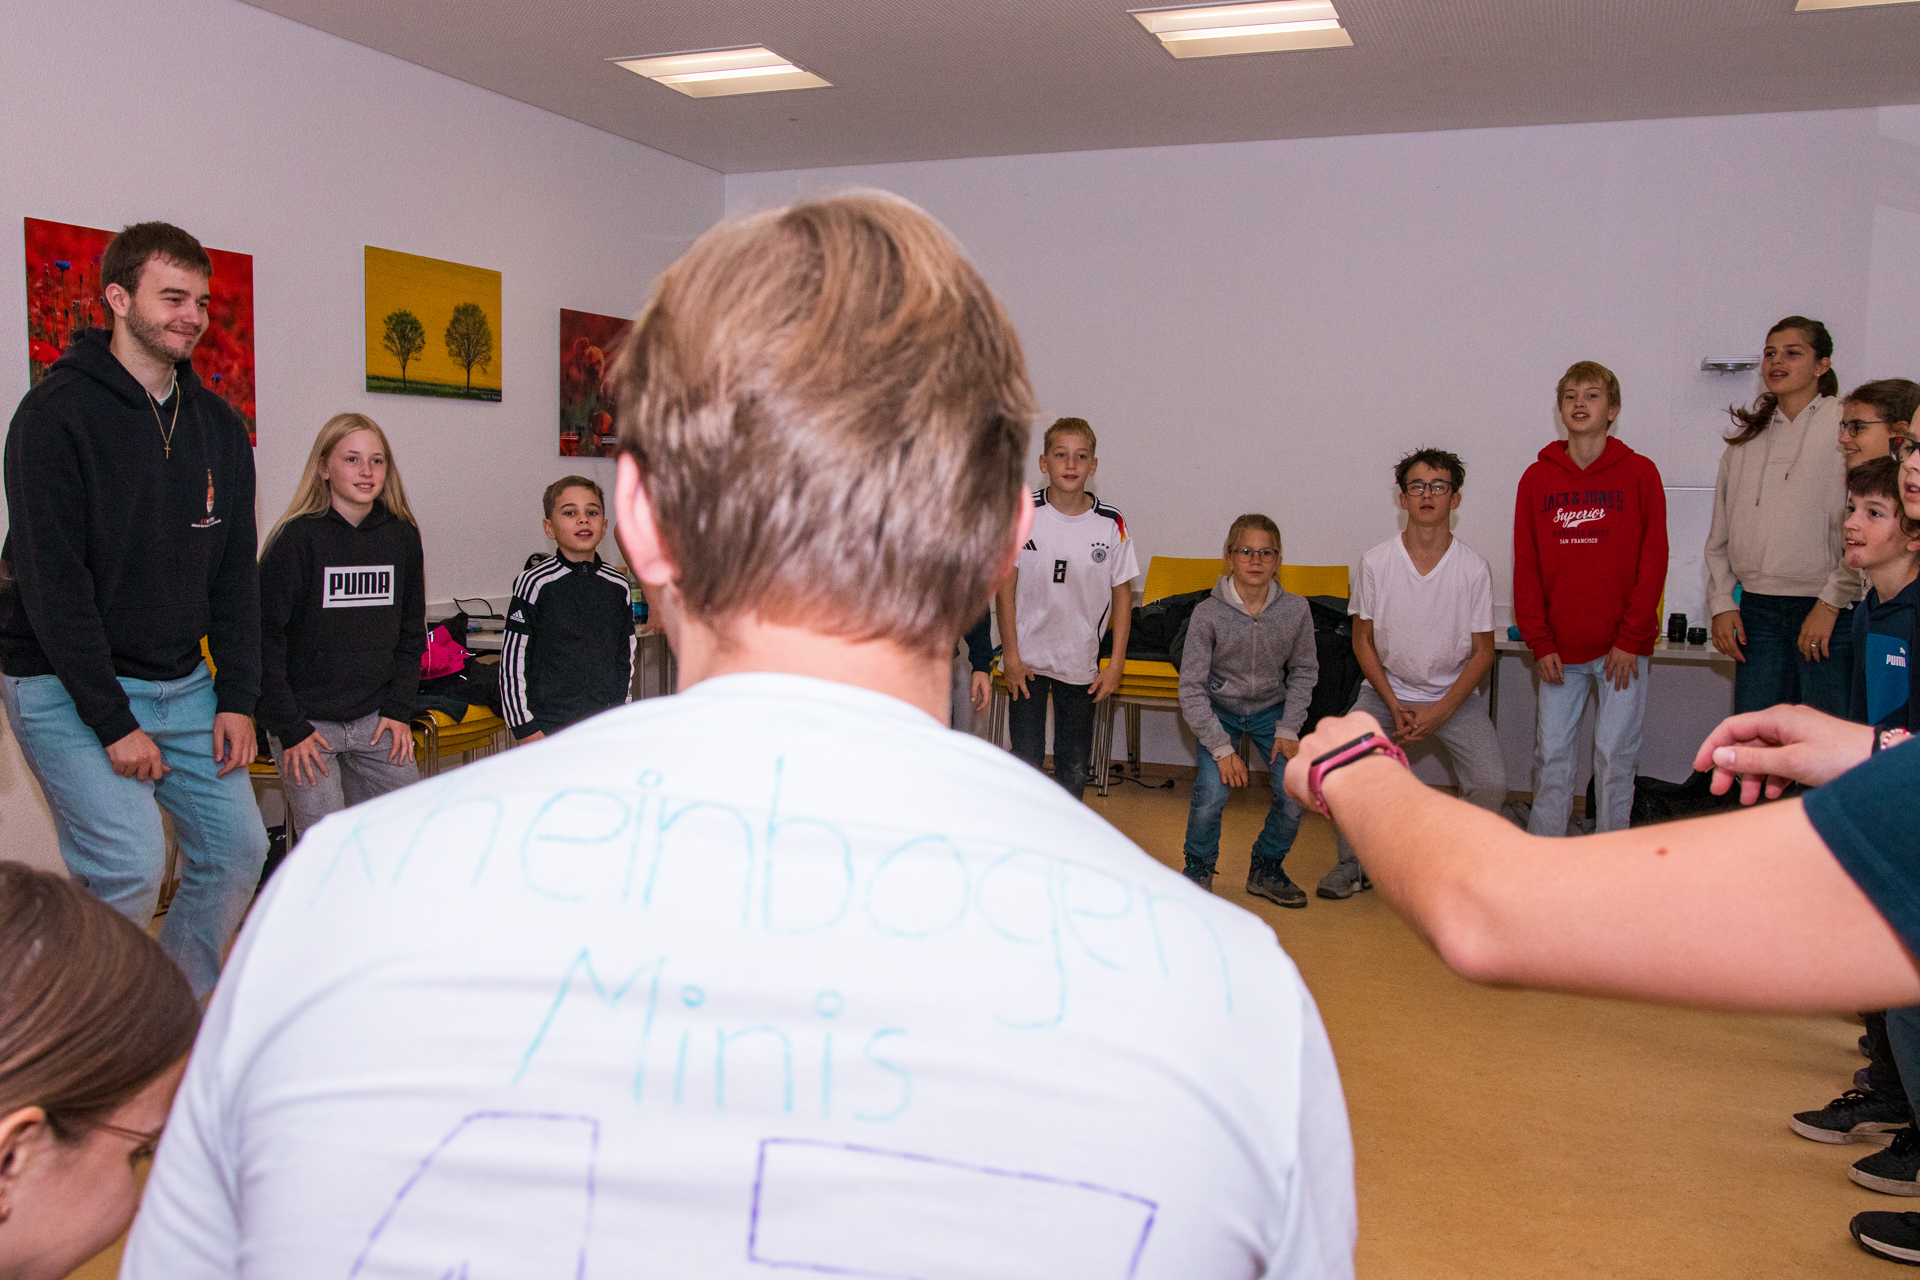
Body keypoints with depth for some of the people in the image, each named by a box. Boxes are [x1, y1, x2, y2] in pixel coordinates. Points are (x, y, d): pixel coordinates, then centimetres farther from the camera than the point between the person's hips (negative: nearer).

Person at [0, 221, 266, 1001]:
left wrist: (237, 698, 1)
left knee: (237, 848, 5)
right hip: (68, 686, -6)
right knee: (131, 867, -15)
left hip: (181, 682, 7)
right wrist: (112, 723, -19)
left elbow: (234, 573, 9)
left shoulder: (219, 425, 8)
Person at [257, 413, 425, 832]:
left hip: (375, 720, 5)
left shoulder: (402, 536, 4)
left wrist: (398, 709, 4)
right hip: (307, 723, -4)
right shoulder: (297, 538, -10)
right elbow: (265, 639, -10)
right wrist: (289, 729, -12)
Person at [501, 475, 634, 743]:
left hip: (607, 724, 4)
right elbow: (512, 662, -5)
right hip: (550, 725, -4)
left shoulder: (618, 585, 6)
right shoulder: (535, 584, -7)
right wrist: (525, 728, -7)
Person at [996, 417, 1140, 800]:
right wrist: (1011, 655, -6)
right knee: (1026, 762, 0)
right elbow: (1006, 585, -4)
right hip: (1028, 658, -1)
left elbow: (1122, 593, 1)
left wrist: (1116, 663, -1)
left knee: (1074, 768, 10)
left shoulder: (1111, 524, -7)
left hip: (1081, 664, 2)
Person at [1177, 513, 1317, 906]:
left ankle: (1266, 870, 15)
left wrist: (1288, 729, -6)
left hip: (1271, 708, 2)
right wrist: (1221, 747, -19)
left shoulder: (1296, 611, -13)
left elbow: (1304, 671, 3)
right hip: (1219, 709, -2)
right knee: (1211, 792, -20)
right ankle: (1198, 871, 9)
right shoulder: (1208, 614, -20)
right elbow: (1192, 688, -15)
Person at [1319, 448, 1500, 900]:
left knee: (1491, 783, -18)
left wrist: (1441, 711, -14)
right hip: (1387, 690, 0)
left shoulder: (1474, 568, -9)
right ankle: (1356, 862, 2)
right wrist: (1395, 707, -10)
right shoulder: (1376, 562, -8)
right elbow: (1363, 641, -1)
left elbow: (1482, 651, -4)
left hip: (1454, 694, 0)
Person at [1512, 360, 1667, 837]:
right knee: (1552, 753, 5)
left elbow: (1653, 560, -3)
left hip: (1622, 648, -2)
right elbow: (1525, 566, 5)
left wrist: (1631, 638, -9)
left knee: (1614, 753, 3)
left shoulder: (1639, 472, 0)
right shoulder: (1537, 478, 5)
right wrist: (1539, 642, -2)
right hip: (1559, 649, 2)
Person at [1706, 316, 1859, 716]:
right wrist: (1721, 604, 7)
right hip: (1758, 609, 5)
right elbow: (1720, 533, 17)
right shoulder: (1745, 439, 16)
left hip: (1830, 612, -5)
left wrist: (1831, 603, -13)